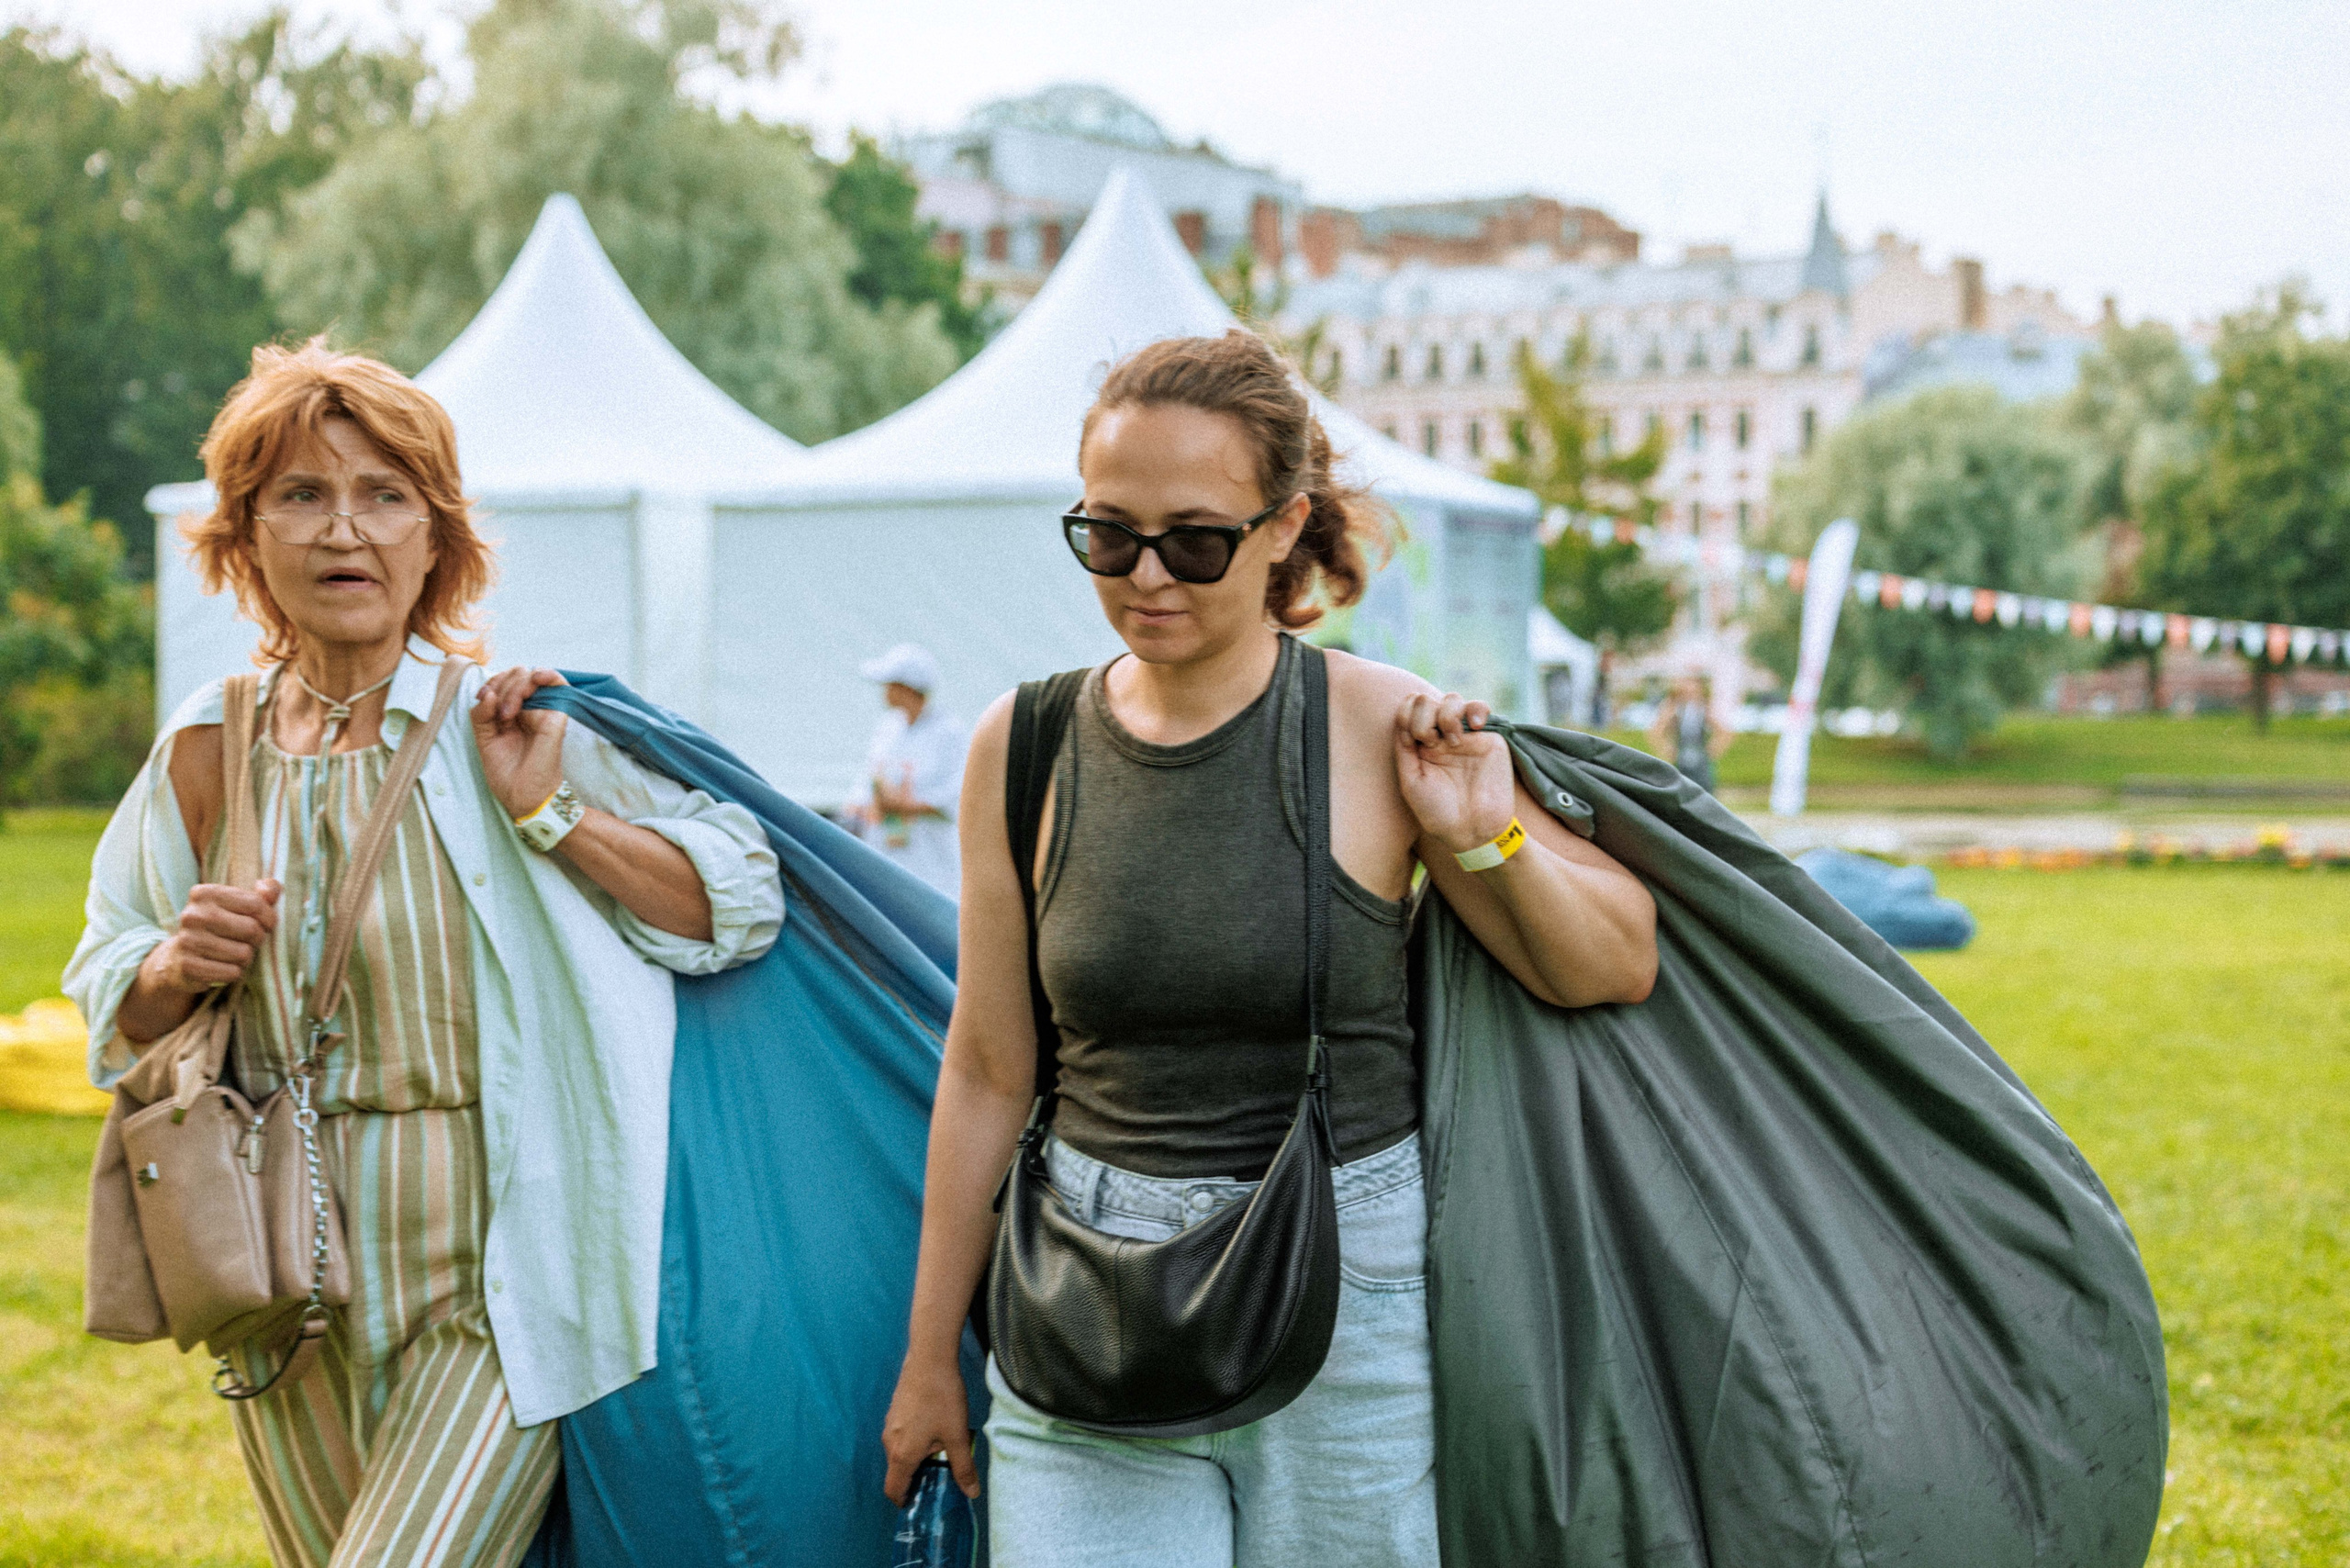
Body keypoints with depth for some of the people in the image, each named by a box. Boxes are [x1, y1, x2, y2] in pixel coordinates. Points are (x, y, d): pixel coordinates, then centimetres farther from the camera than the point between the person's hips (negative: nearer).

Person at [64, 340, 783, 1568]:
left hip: (490, 1297, -4)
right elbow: (106, 993, 15)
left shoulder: (507, 731, -6)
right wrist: (174, 973, -7)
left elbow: (742, 904, -8)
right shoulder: (204, 752, 3)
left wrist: (551, 813, -17)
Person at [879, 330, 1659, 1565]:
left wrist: (1490, 841, -17)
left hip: (1350, 1291, -1)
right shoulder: (1022, 747, 0)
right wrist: (929, 1357, 12)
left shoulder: (1386, 732, -7)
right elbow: (988, 1067, 8)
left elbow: (1618, 971, 2)